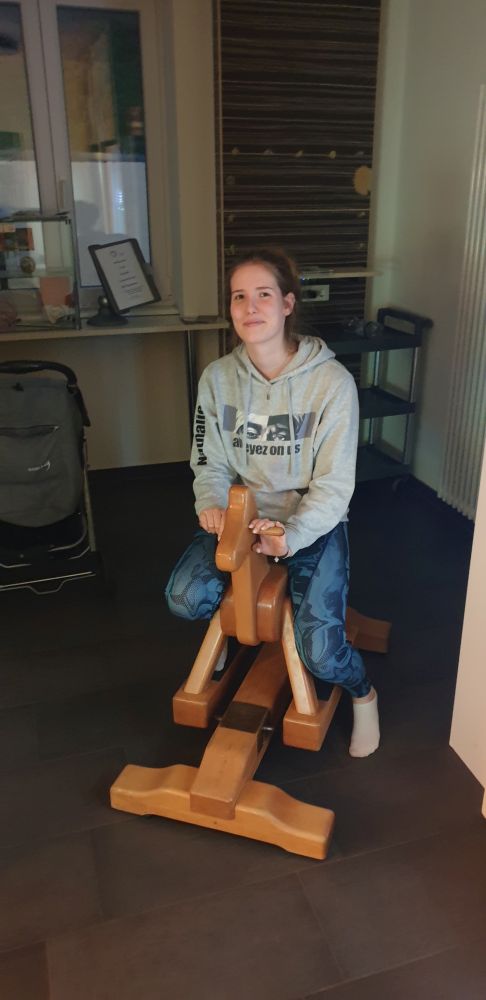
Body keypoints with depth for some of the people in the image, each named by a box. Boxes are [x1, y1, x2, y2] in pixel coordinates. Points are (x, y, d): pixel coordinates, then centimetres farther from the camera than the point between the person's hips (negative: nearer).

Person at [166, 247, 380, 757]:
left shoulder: (332, 381, -17)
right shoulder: (217, 377, -6)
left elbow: (334, 484, -15)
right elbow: (210, 462, 2)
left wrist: (291, 535, -31)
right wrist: (211, 505, -20)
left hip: (312, 522, -3)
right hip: (242, 512, 3)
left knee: (318, 650, -17)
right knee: (184, 598, -22)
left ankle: (363, 694, 22)